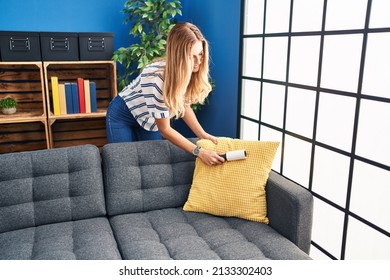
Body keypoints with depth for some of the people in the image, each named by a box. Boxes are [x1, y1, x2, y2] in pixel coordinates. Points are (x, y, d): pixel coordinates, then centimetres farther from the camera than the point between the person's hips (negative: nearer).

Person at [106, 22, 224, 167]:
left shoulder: (191, 72, -20)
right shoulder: (157, 78, -38)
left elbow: (184, 105, -3)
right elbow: (165, 129, -30)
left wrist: (203, 135, -15)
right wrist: (199, 152, -36)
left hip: (149, 119, 6)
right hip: (122, 116, -5)